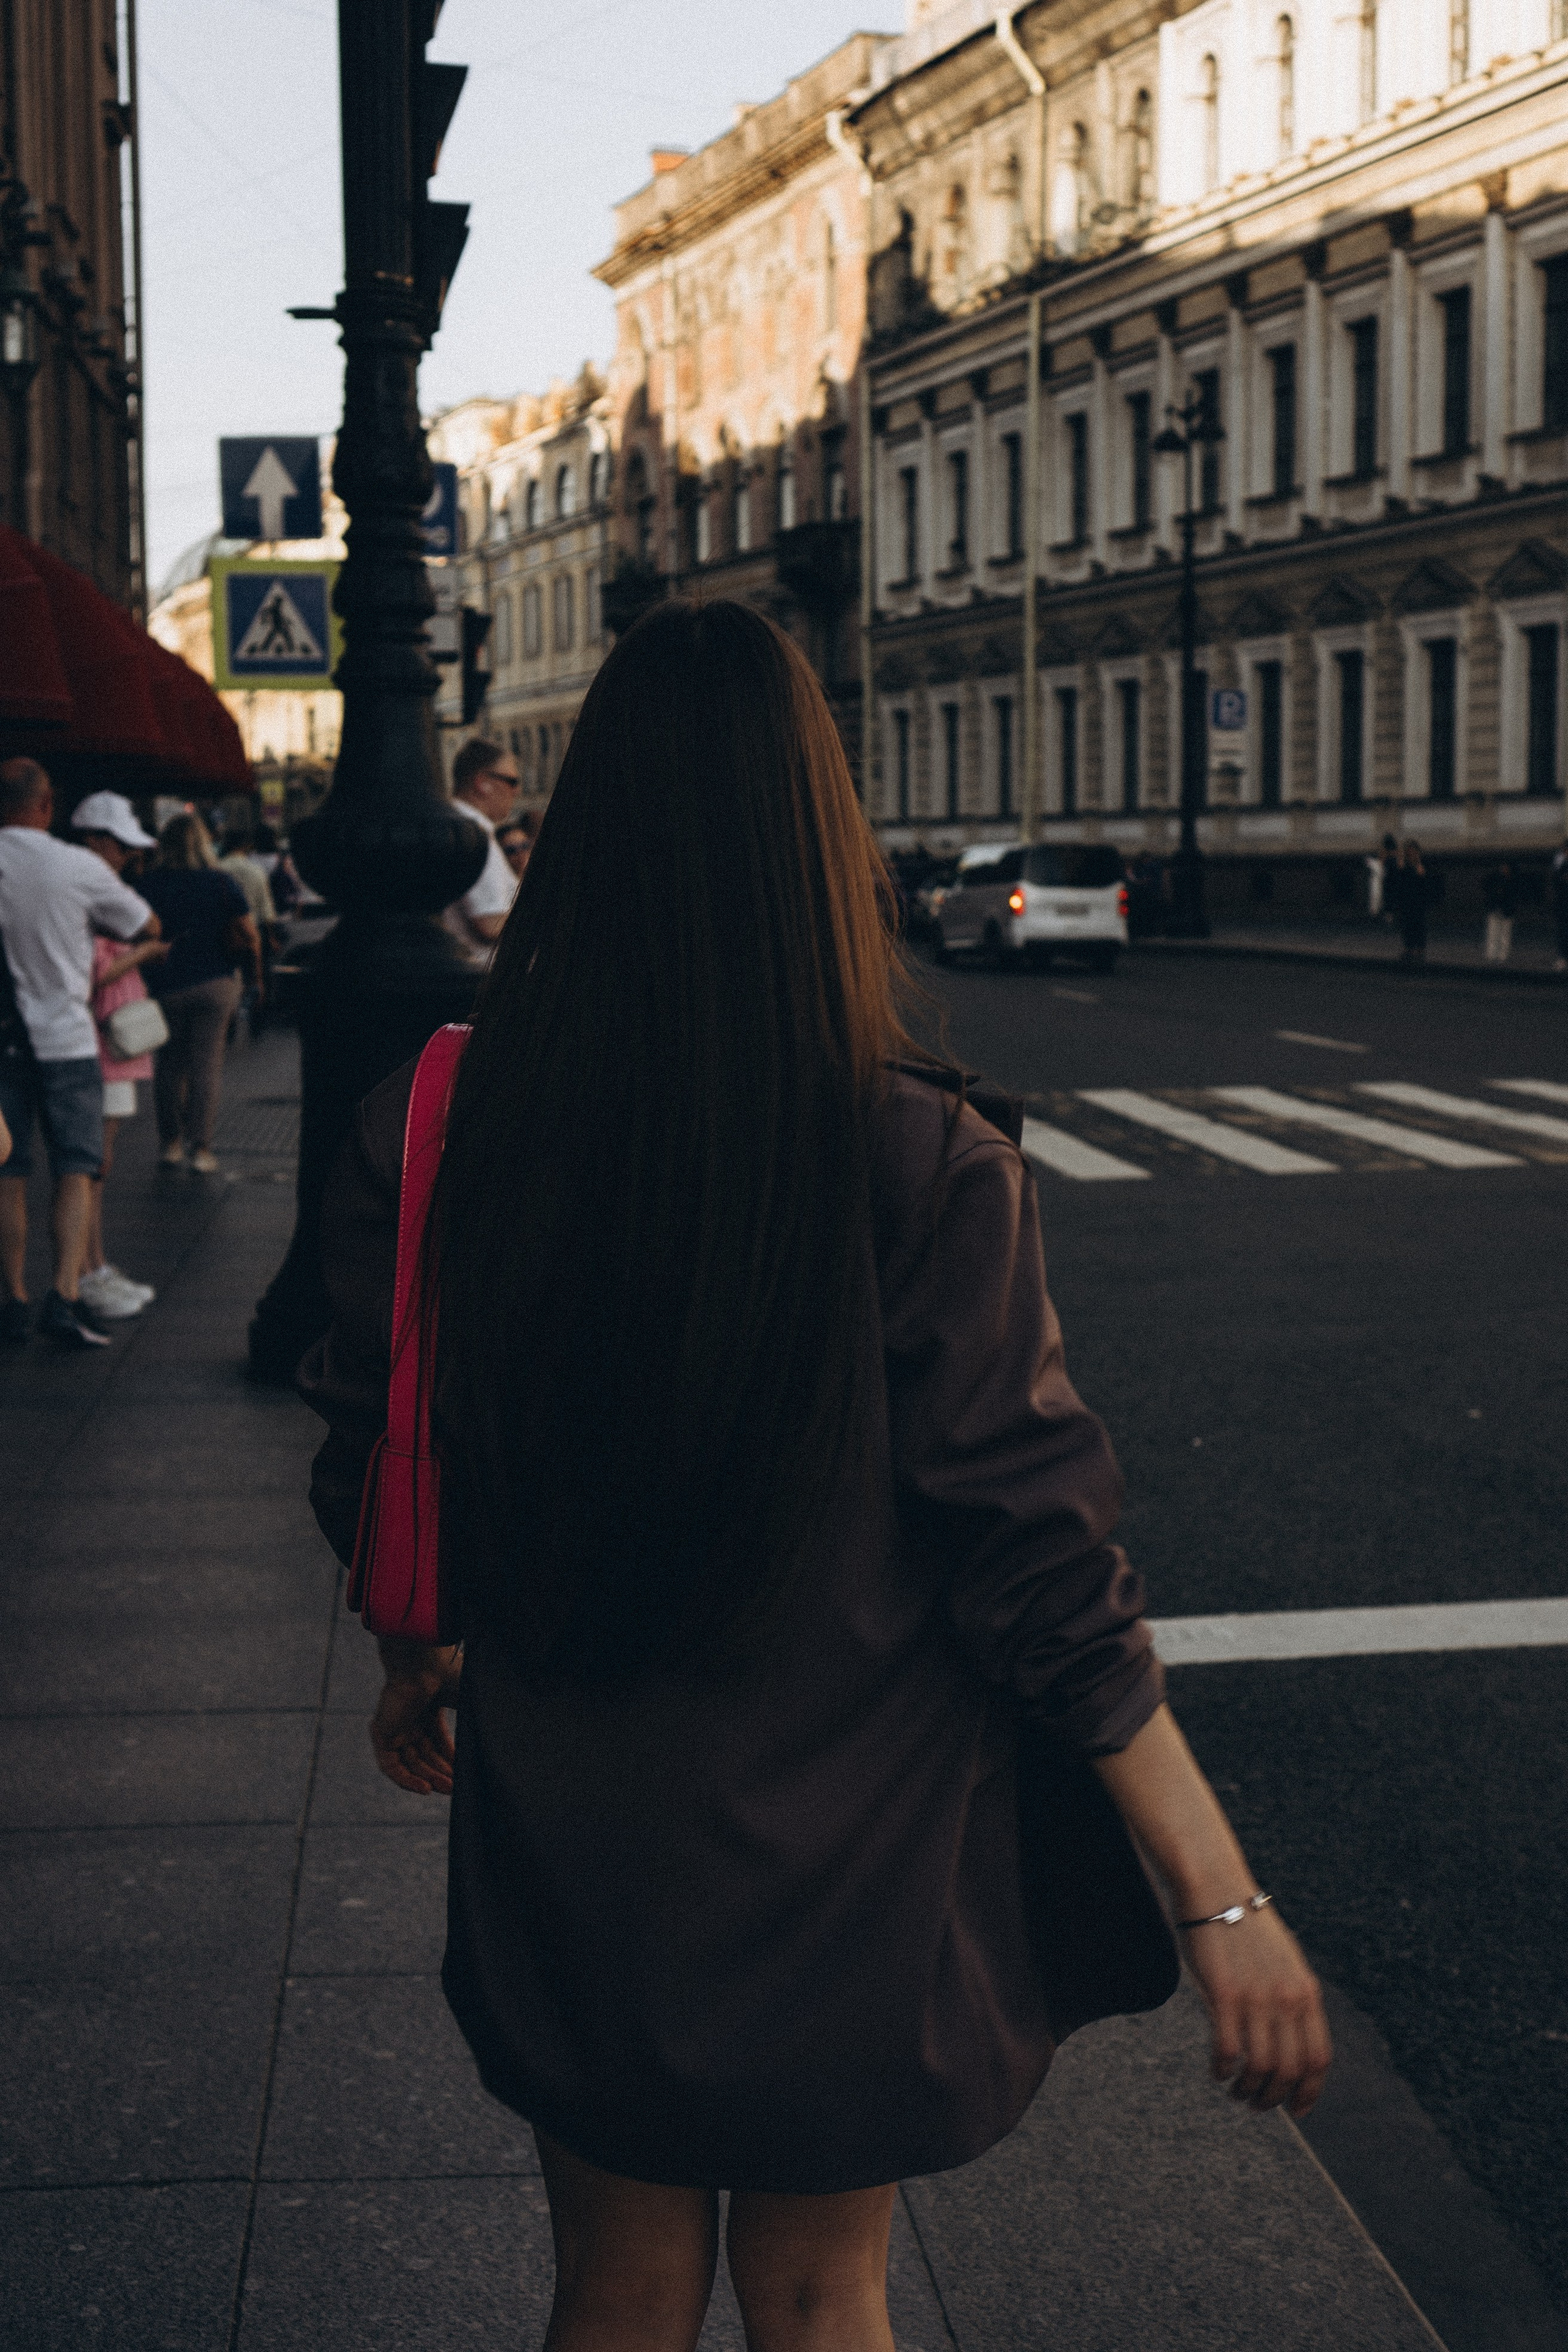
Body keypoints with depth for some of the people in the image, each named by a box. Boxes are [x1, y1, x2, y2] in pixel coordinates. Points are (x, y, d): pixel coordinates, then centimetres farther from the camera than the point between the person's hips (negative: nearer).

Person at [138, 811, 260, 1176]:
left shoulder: (150, 884, -4)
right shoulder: (221, 883, -5)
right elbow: (249, 935, -6)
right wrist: (255, 978, 6)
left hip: (167, 985, 1)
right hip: (216, 982, -1)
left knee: (170, 1065, 12)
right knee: (207, 1063, 1)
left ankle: (171, 1143, 16)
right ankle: (201, 1149, -2)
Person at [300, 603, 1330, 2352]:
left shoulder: (434, 1128, -12)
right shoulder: (920, 1165, -21)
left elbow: (369, 1480, 0)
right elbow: (1041, 1568, -18)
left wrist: (414, 1665, 22)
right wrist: (1220, 1898, -9)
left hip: (566, 1861, 2)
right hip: (842, 1871, -2)